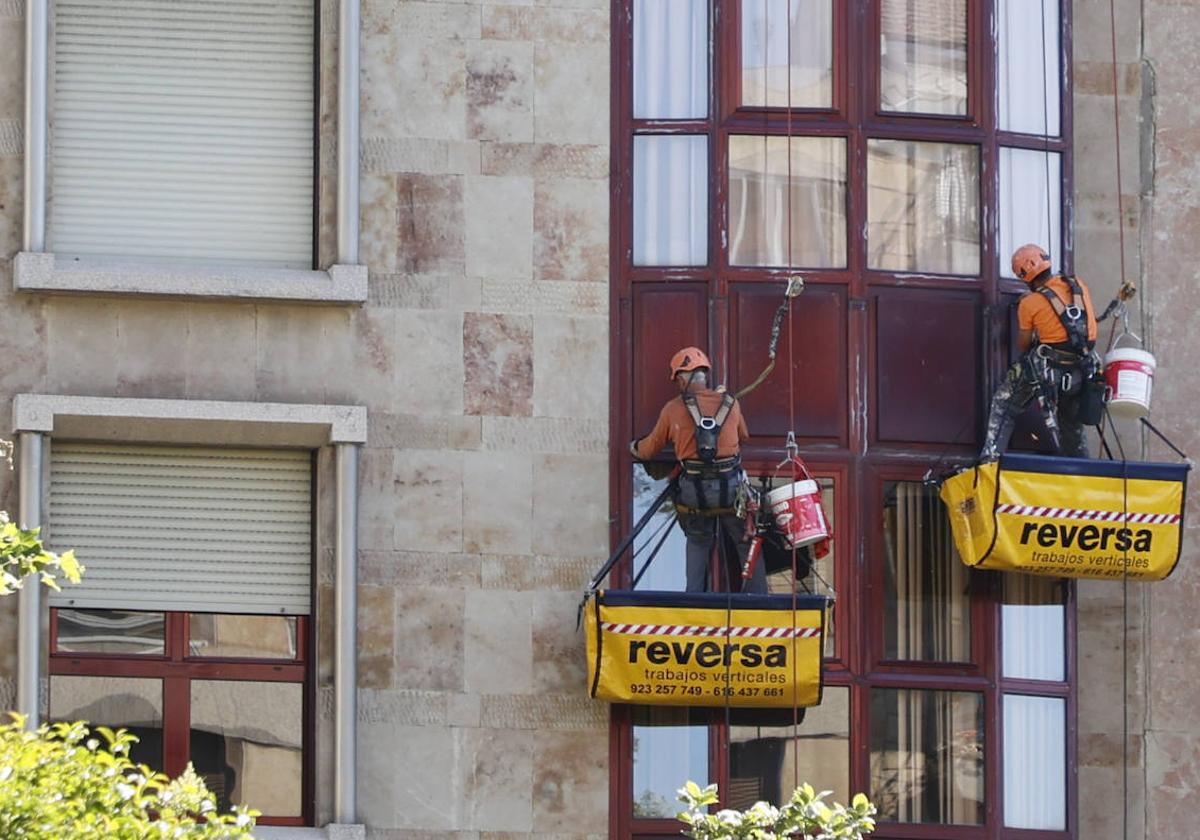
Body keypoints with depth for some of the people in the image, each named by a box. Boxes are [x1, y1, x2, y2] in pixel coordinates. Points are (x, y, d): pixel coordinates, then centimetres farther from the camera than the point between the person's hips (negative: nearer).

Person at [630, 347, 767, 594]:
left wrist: (635, 447, 35)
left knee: (699, 541, 20)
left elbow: (650, 448, 14)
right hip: (731, 487, -1)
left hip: (694, 490, 1)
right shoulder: (730, 403, 5)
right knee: (749, 545, 10)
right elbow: (743, 436, 23)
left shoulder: (673, 409, 2)